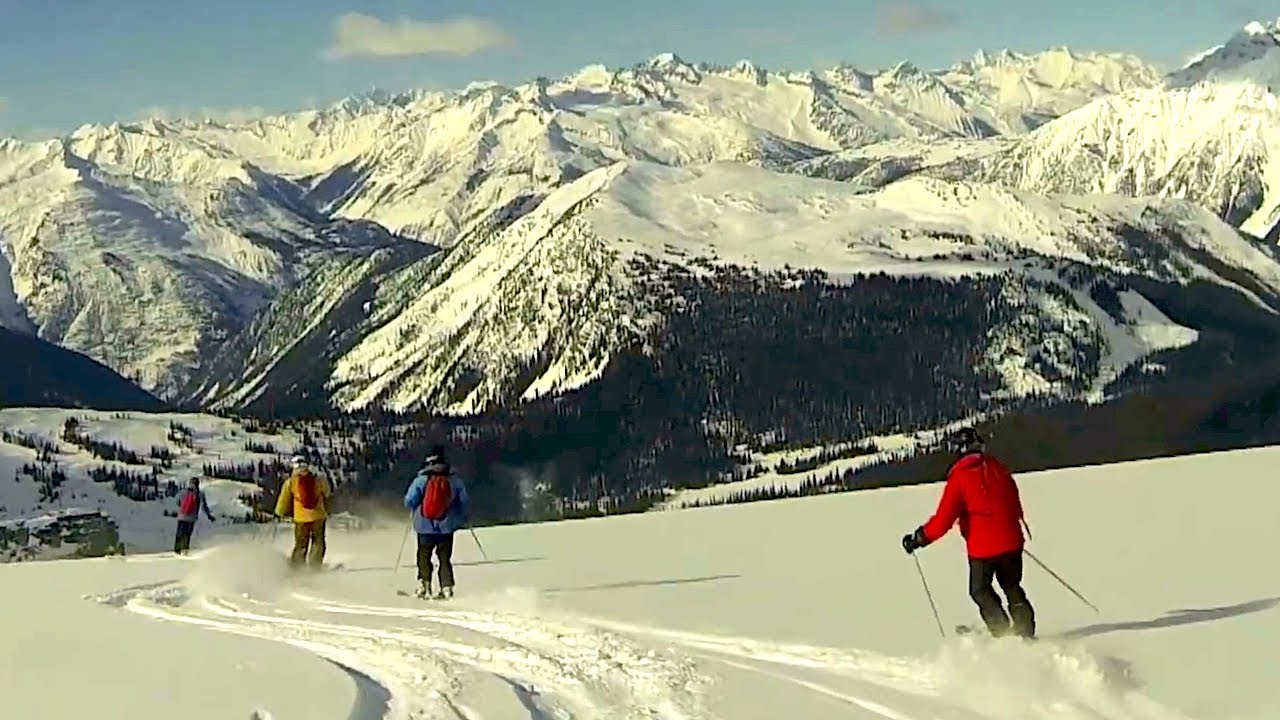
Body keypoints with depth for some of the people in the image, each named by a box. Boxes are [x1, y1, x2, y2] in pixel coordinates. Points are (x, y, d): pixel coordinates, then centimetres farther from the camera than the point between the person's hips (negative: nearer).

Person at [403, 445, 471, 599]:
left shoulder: (420, 480, -6)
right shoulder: (455, 481, 0)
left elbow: (409, 501, -7)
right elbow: (465, 502, 4)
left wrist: (416, 508, 15)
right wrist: (463, 519, 20)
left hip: (425, 527, -2)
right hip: (446, 527, 2)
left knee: (424, 557, 12)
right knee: (445, 559, 11)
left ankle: (424, 586, 0)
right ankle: (447, 588, 0)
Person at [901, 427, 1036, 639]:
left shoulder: (959, 476, -11)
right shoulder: (998, 468, 6)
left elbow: (945, 517, -16)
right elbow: (1015, 504, 16)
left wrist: (920, 538, -7)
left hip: (982, 545, -5)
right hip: (1011, 540, 5)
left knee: (980, 591, 12)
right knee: (1012, 588, 19)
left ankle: (1003, 634, 4)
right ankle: (1026, 632, 13)